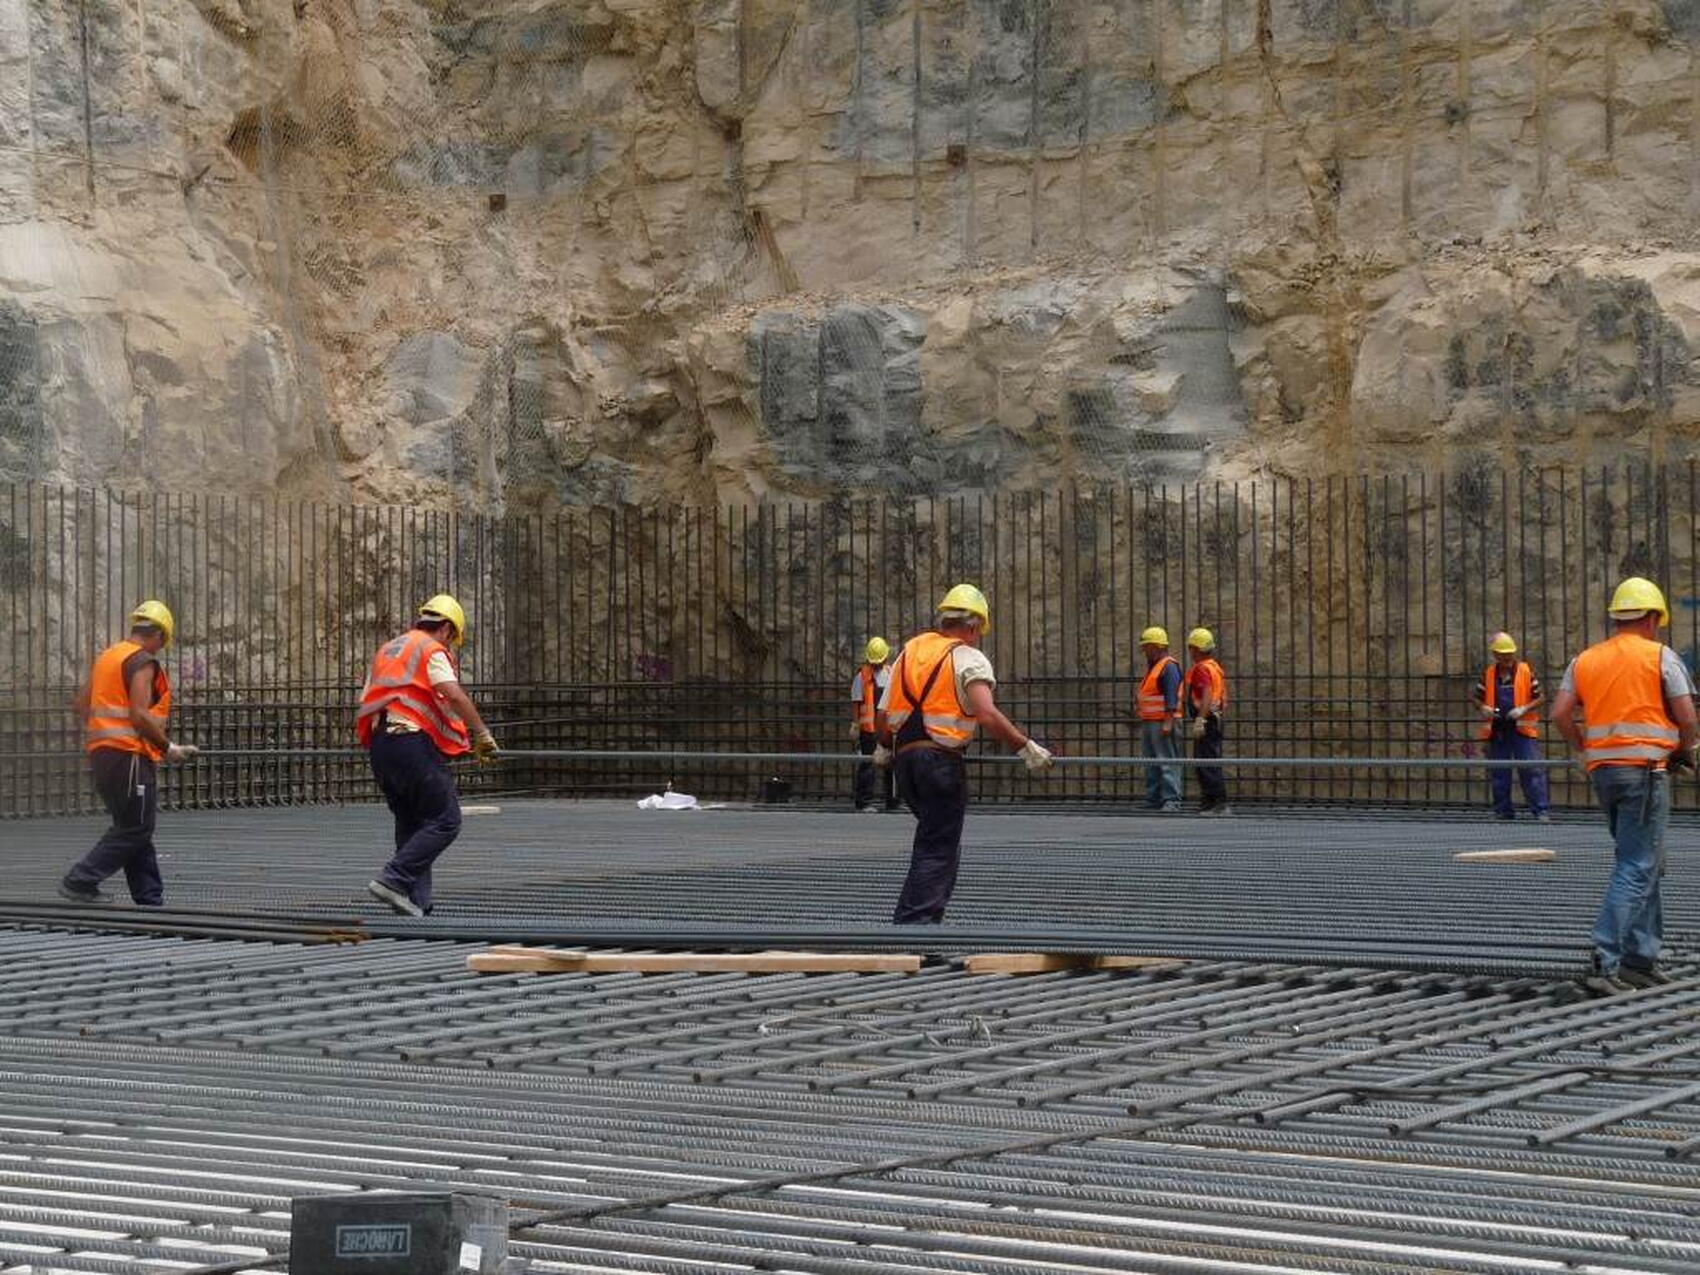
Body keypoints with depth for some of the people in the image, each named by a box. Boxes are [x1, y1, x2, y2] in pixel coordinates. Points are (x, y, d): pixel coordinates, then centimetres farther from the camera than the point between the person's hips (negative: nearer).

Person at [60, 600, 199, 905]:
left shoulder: (106, 657, 16)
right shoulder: (143, 662, -10)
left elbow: (82, 704, 17)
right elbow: (140, 715, -19)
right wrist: (169, 748, -12)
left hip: (101, 753, 10)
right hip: (130, 755, -10)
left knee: (134, 828, 12)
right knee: (135, 829, -3)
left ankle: (150, 898, 14)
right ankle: (80, 881, -6)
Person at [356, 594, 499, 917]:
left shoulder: (386, 651, 24)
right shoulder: (432, 651, -1)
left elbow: (365, 704, 23)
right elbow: (455, 696, -16)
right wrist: (482, 734, -12)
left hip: (379, 743, 8)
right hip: (414, 742, -8)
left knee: (411, 823, 14)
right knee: (445, 821, -5)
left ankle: (416, 901, 6)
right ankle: (393, 879, -17)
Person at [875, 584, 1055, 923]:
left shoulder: (909, 650, 16)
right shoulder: (969, 657, -3)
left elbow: (883, 715, 15)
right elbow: (987, 714, -19)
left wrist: (885, 748, 33)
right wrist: (1026, 748, -16)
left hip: (905, 757, 7)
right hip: (942, 760, -6)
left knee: (934, 840, 21)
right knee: (939, 849, -2)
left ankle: (924, 918, 19)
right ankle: (913, 923, -11)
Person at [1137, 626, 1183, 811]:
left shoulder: (1168, 667, -10)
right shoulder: (1151, 666, 20)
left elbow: (1171, 697, -17)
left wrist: (1168, 722, -23)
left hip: (1162, 723, -10)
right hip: (1148, 722, 10)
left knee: (1167, 762, -11)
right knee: (1151, 764, 12)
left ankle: (1171, 800, -13)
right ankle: (1153, 799, 16)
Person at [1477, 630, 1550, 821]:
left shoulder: (1526, 671, 0)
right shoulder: (1488, 674, 7)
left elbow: (1538, 698, 2)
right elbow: (1478, 699, 16)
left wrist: (1524, 709, -14)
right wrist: (1483, 709, -6)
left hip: (1522, 729, -3)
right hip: (1497, 732, 3)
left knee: (1532, 770, -7)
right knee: (1499, 773, 7)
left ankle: (1540, 810, -6)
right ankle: (1502, 811, 16)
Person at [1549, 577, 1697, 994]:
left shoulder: (1585, 660, 12)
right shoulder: (1661, 656, -2)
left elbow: (1560, 713, 3)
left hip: (1602, 770, 6)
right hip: (1645, 770, -6)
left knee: (1644, 864, 17)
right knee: (1637, 869, -7)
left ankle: (1641, 959, 16)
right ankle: (1606, 962, -17)